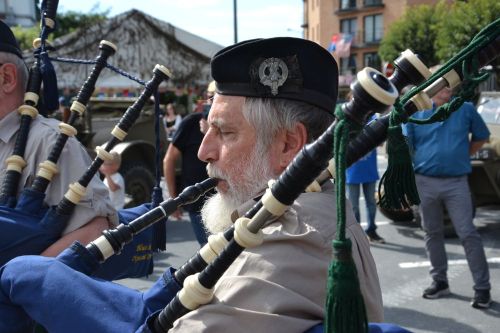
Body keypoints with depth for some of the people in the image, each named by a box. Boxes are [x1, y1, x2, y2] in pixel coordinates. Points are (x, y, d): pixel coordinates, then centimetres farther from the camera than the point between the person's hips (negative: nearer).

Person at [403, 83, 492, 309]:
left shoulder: (466, 109, 2)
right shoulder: (415, 112, 1)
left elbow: (481, 136, 17)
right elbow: (406, 148, 0)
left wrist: (463, 156, 7)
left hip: (456, 182, -1)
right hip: (425, 182, 2)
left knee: (468, 234, -4)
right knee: (432, 233, 11)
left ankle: (482, 287, 4)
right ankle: (439, 281, 25)